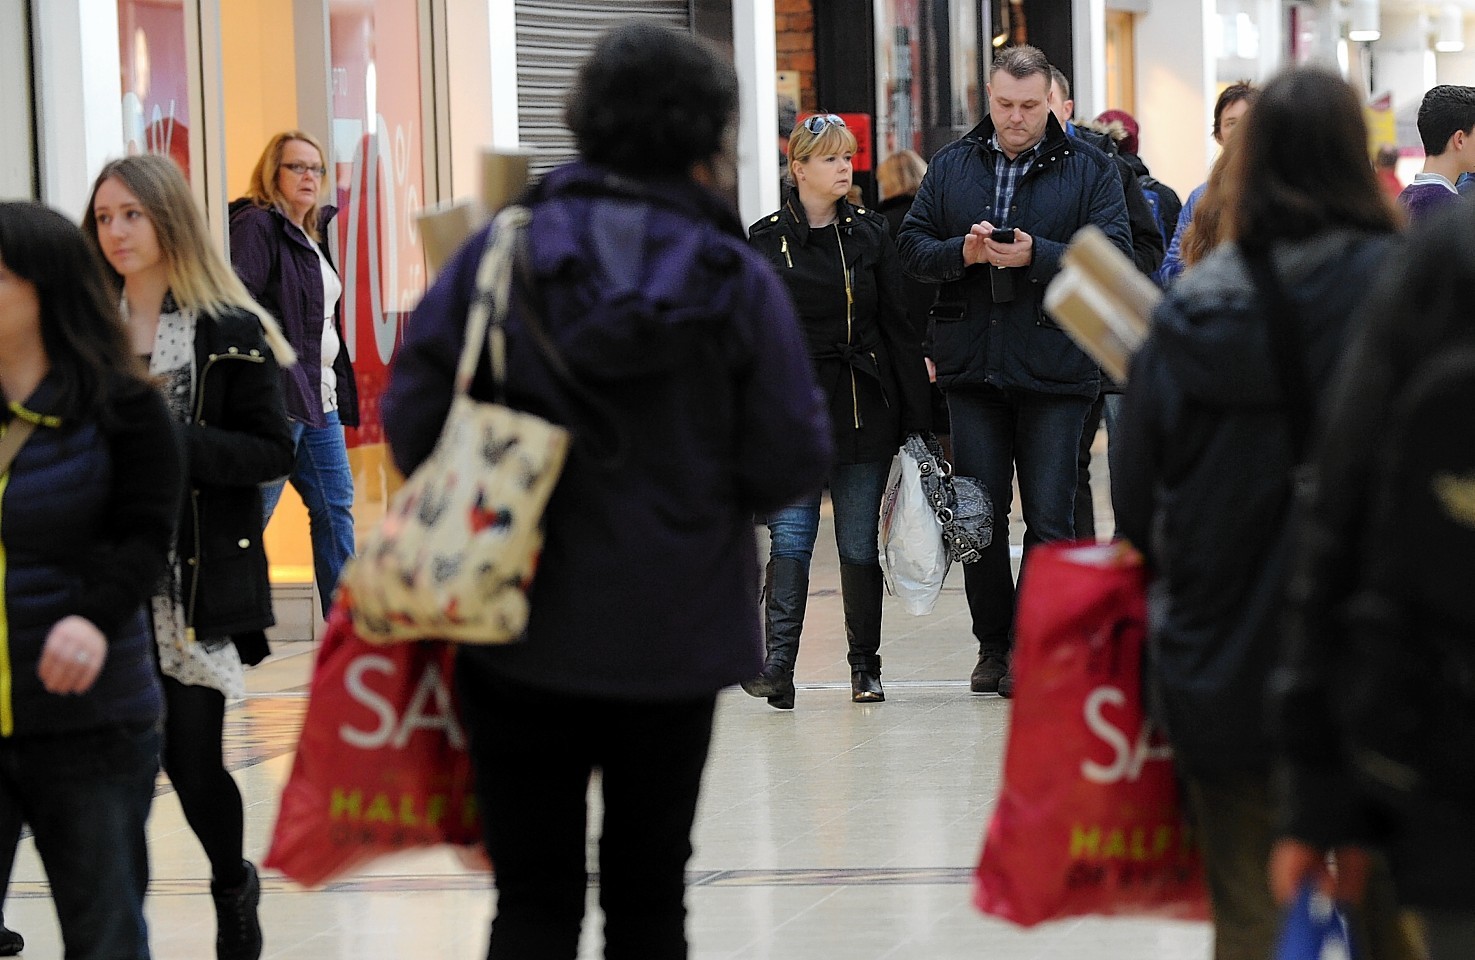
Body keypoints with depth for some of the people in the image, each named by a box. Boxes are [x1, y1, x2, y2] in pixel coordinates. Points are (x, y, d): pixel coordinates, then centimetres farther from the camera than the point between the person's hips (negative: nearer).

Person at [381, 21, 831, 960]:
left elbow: (413, 428, -7)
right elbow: (790, 464, -8)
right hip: (674, 637, 0)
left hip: (522, 635, 0)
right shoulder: (740, 283, -7)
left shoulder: (495, 257, -6)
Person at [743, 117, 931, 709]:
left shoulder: (869, 234, 8)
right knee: (791, 537, -10)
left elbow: (899, 325, 7)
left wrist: (917, 415, 3)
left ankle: (864, 667, 14)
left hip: (865, 409, 2)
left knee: (860, 543, 6)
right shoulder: (766, 241, 0)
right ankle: (778, 665, -17)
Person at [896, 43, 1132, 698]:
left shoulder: (1090, 170, 1)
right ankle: (993, 644, 18)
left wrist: (1036, 256, -21)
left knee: (1049, 517, -3)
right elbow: (912, 248, 6)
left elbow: (1114, 256, -9)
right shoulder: (950, 166, 10)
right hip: (972, 370, 3)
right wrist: (962, 252, -14)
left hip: (1055, 369, -3)